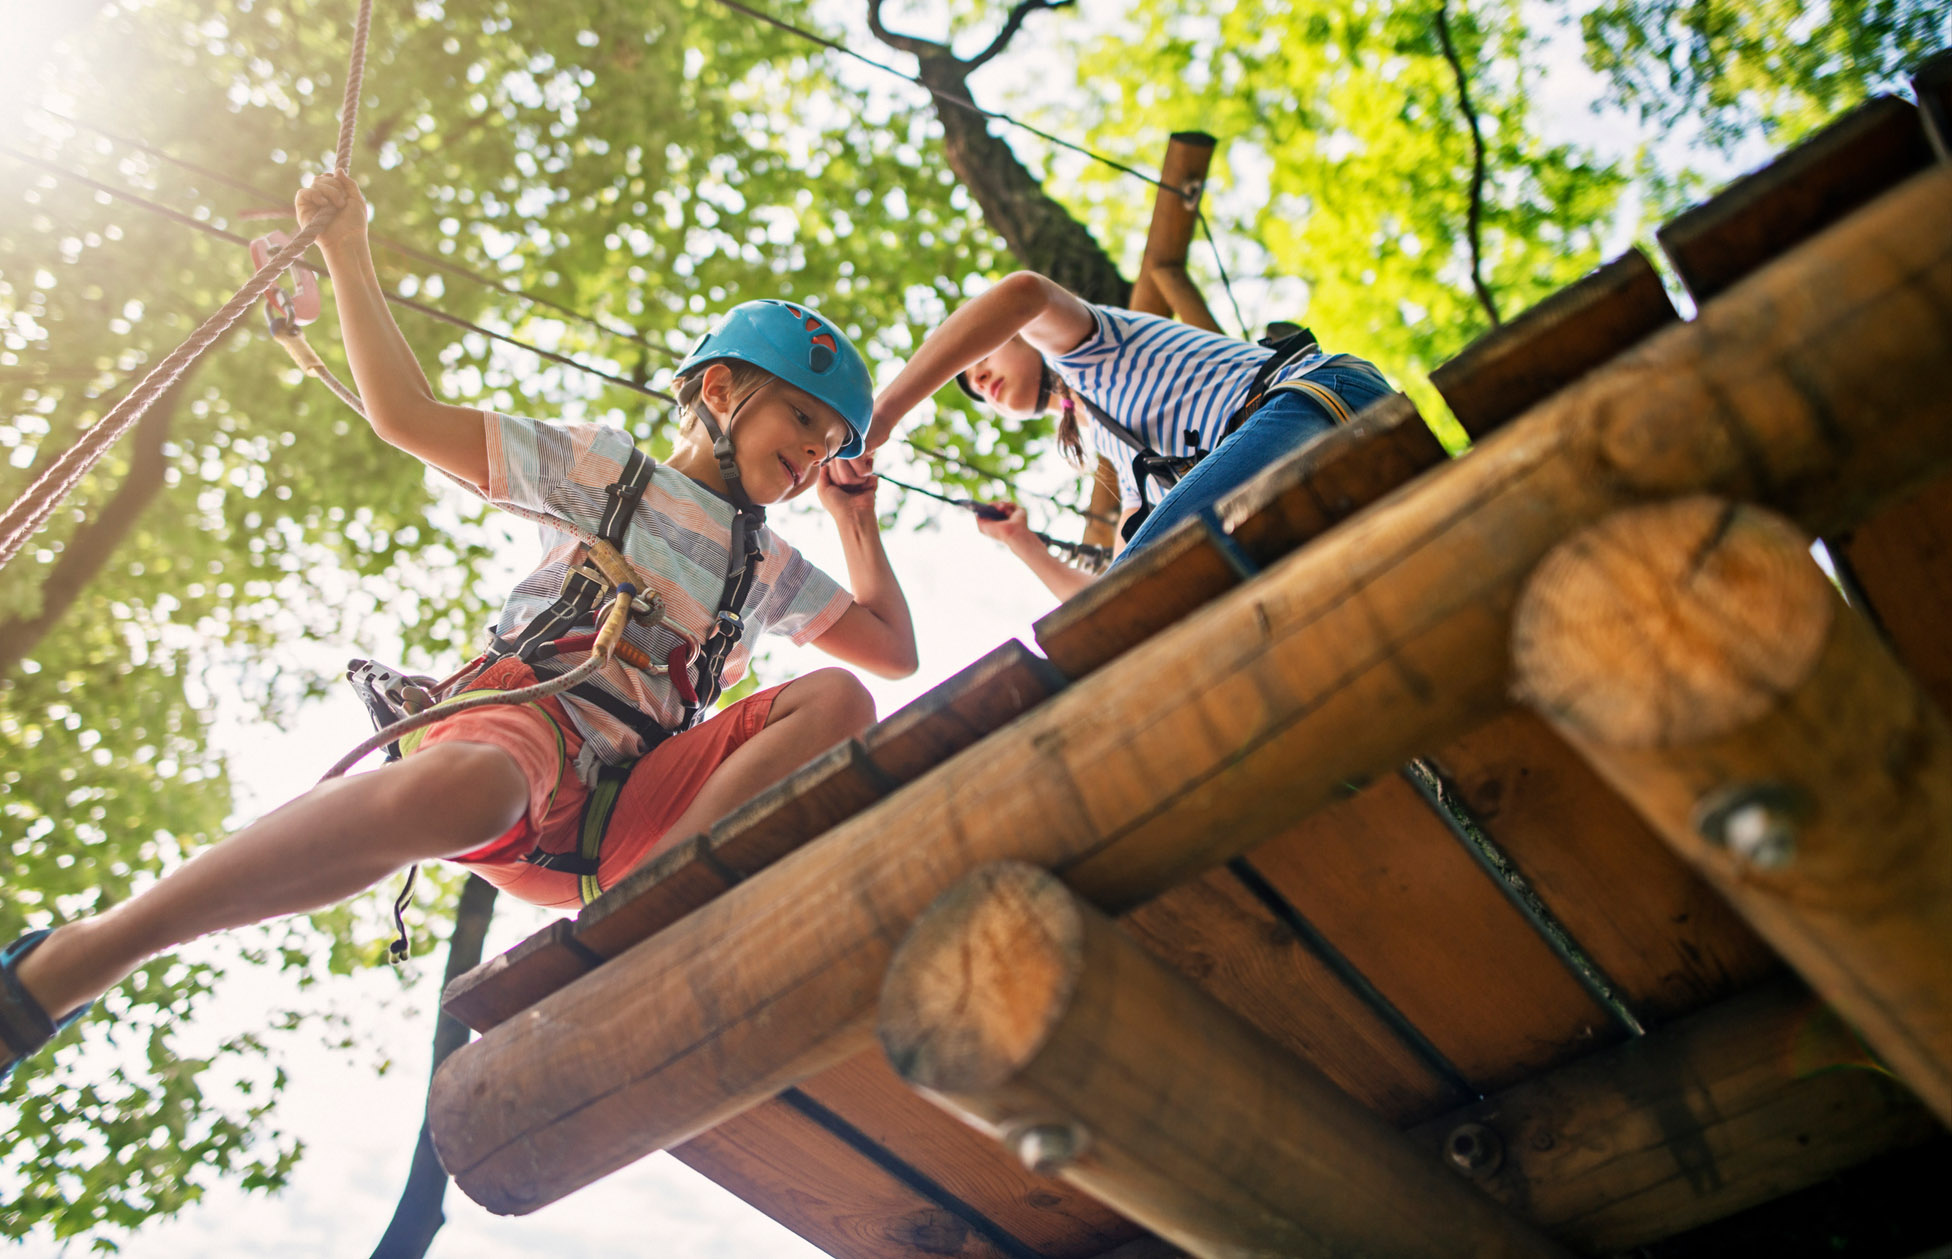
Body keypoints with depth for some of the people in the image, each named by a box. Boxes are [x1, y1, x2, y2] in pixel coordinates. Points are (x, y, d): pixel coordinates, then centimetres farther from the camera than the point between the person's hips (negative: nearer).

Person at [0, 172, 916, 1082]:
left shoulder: (769, 572, 30)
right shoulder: (606, 470, 15)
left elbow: (892, 650, 27)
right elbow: (410, 416, 10)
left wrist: (855, 518, 26)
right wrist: (349, 256, 10)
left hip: (622, 812, 5)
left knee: (836, 700, -16)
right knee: (469, 787, -44)